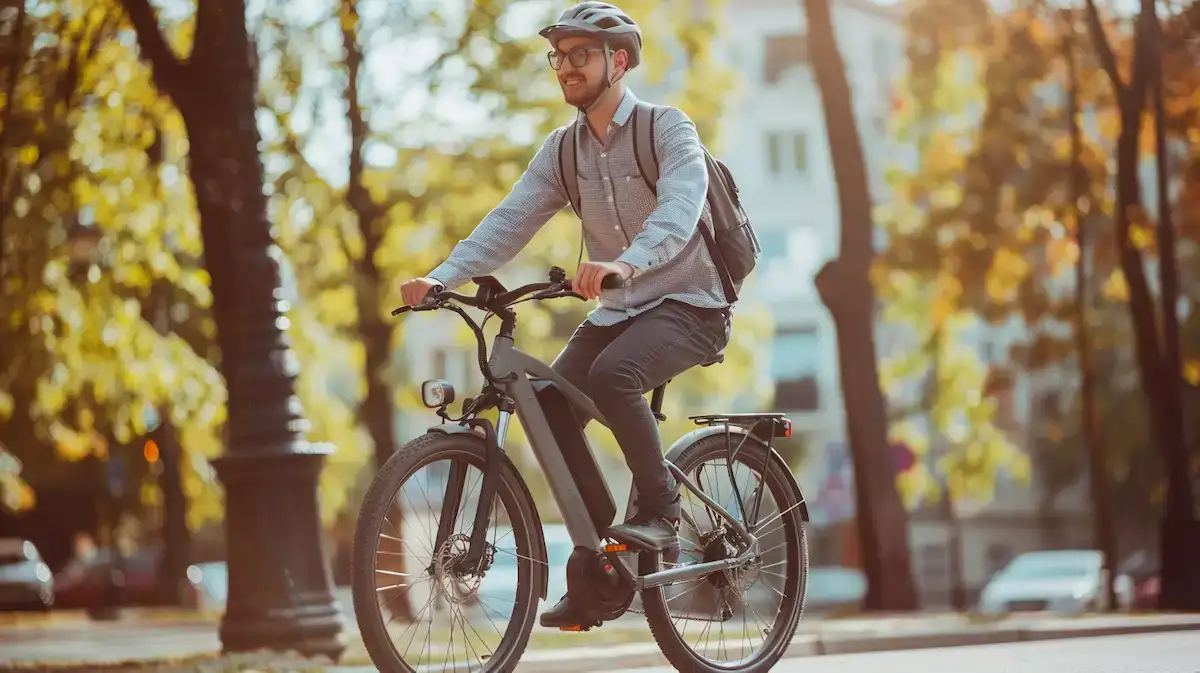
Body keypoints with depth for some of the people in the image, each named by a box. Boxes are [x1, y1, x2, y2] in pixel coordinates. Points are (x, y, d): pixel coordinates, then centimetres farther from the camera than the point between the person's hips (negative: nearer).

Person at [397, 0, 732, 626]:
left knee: (612, 375, -33)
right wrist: (442, 277, -23)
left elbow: (679, 210, -32)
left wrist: (624, 264, -52)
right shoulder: (562, 149, 5)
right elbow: (509, 221, -6)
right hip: (616, 310, 6)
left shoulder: (668, 129, -13)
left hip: (688, 305, -6)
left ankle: (660, 509, -14)